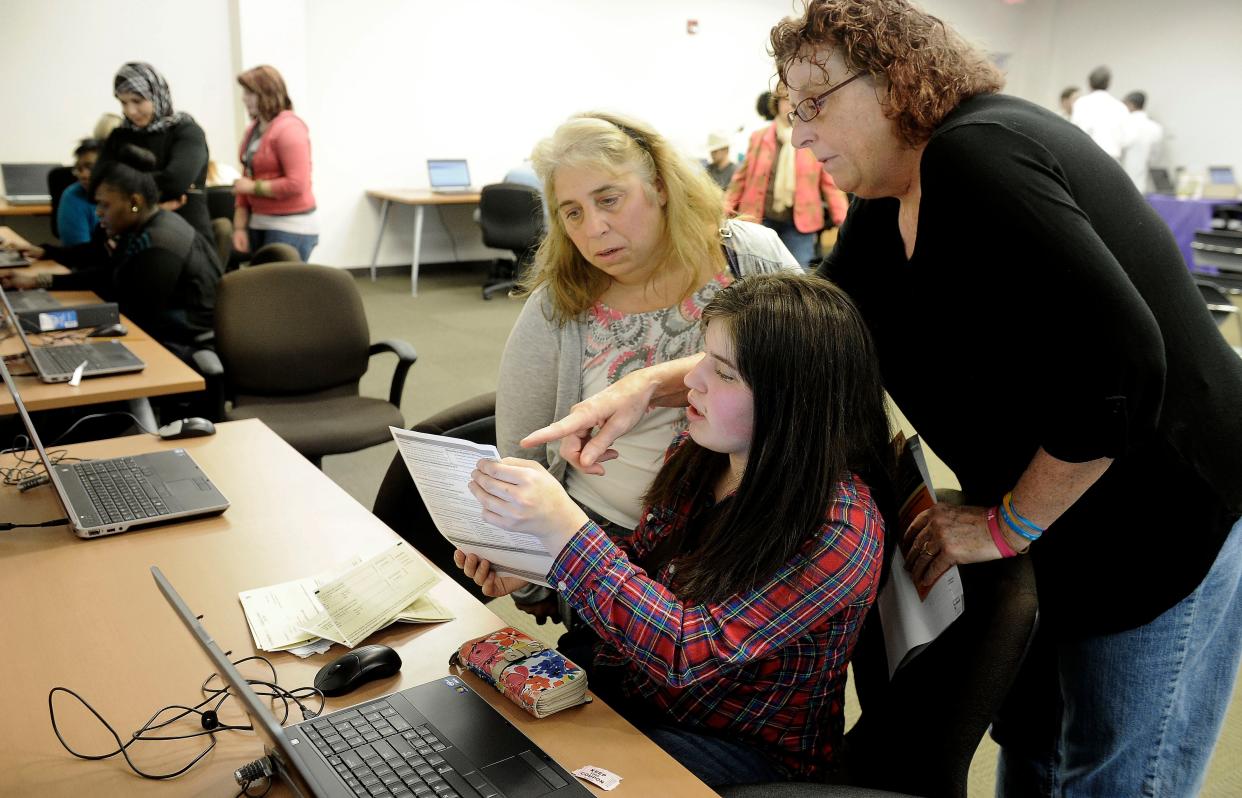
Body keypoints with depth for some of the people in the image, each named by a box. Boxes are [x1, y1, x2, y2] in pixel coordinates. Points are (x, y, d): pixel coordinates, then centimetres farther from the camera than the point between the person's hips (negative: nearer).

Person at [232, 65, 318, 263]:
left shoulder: (289, 129, -13)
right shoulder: (252, 130, 13)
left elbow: (296, 184, -20)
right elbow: (247, 182, 15)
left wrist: (254, 187, -11)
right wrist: (240, 227, 7)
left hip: (290, 227, -8)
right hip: (259, 224, 8)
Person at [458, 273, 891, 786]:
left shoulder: (841, 527, -26)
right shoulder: (696, 453, -6)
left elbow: (691, 653, -31)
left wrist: (564, 527, -39)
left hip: (747, 749, -5)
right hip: (626, 684, 6)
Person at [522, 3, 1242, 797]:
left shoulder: (977, 158, -26)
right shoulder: (889, 208, 2)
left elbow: (1121, 369, -31)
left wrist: (1007, 525, -19)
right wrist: (650, 385, -11)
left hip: (1163, 525, -8)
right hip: (1056, 530, 9)